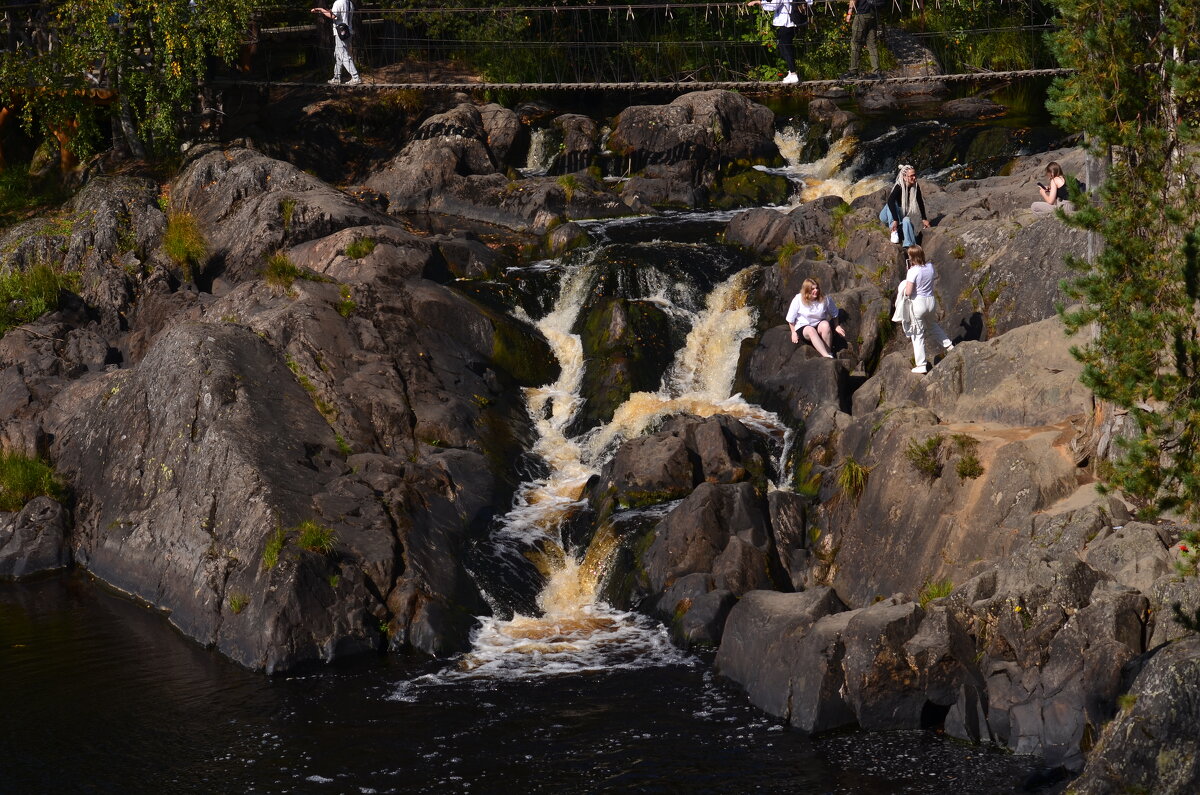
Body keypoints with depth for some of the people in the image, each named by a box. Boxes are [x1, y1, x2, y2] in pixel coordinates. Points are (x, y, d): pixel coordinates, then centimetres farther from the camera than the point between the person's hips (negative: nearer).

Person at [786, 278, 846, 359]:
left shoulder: (825, 299, -6)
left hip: (819, 325, 2)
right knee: (811, 331, -38)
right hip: (803, 327, -2)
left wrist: (836, 326, 9)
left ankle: (829, 352, -26)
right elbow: (791, 319, -1)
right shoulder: (798, 300, -12)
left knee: (825, 325, -34)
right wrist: (794, 332, 0)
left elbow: (834, 314, 11)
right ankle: (826, 355, -50)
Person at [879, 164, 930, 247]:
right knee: (892, 204, -36)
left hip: (901, 215, 4)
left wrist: (924, 219, 2)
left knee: (907, 221, -33)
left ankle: (910, 246, -49)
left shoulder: (916, 187, -8)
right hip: (887, 215, -3)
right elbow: (890, 201, -40)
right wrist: (895, 220, -48)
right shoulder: (898, 187, -26)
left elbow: (920, 203, 2)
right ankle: (894, 231, -40)